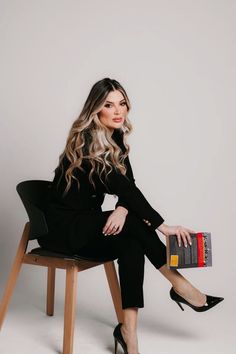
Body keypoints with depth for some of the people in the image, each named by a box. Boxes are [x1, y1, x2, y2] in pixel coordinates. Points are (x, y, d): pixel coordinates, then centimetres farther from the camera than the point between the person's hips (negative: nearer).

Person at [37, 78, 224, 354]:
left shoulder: (116, 138, 5)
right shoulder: (86, 140, -19)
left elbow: (127, 185, -2)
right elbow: (121, 185, -26)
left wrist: (122, 209, -25)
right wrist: (163, 225, -27)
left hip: (87, 224, 7)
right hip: (62, 227, -7)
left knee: (132, 244, -22)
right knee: (134, 223, -26)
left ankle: (128, 330, -21)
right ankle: (179, 286, -13)